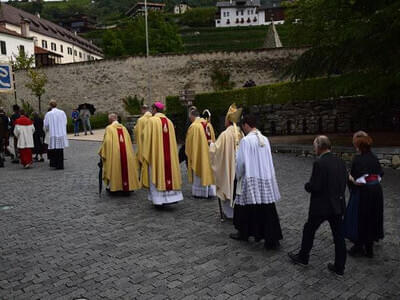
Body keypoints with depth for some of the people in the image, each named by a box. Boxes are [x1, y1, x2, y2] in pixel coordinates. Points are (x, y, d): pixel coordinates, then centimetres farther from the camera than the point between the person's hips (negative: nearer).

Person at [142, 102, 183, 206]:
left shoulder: (151, 120, -8)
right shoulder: (169, 121, 7)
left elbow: (147, 139, -8)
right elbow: (172, 140, 10)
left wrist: (146, 155, -1)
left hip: (156, 154, -5)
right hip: (169, 154, 5)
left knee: (156, 175, 3)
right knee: (168, 172, 12)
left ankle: (159, 199, 6)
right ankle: (172, 197, 12)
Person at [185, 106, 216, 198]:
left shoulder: (193, 126, -16)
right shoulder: (207, 124, 3)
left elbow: (189, 142, -8)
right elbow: (211, 139, 11)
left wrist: (188, 153, 6)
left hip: (198, 153, -6)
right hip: (209, 152, 6)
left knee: (199, 172, 4)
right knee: (208, 170, 13)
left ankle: (200, 192, 10)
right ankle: (210, 191, 17)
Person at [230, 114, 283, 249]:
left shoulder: (246, 140, -12)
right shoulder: (265, 139, 5)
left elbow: (240, 161, -11)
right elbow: (268, 160, 12)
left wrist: (239, 175, 5)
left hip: (251, 180, -5)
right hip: (266, 179, 5)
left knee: (246, 207, 12)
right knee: (268, 209, 6)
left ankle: (243, 233, 29)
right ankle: (272, 239, 5)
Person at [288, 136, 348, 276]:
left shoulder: (319, 163, -20)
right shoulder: (340, 161, 3)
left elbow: (314, 186, -21)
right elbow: (344, 182, 9)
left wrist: (307, 185, -1)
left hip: (321, 206, -6)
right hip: (338, 205, 7)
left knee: (309, 230, 14)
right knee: (338, 235, 12)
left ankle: (303, 257, 30)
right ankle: (339, 267, 20)